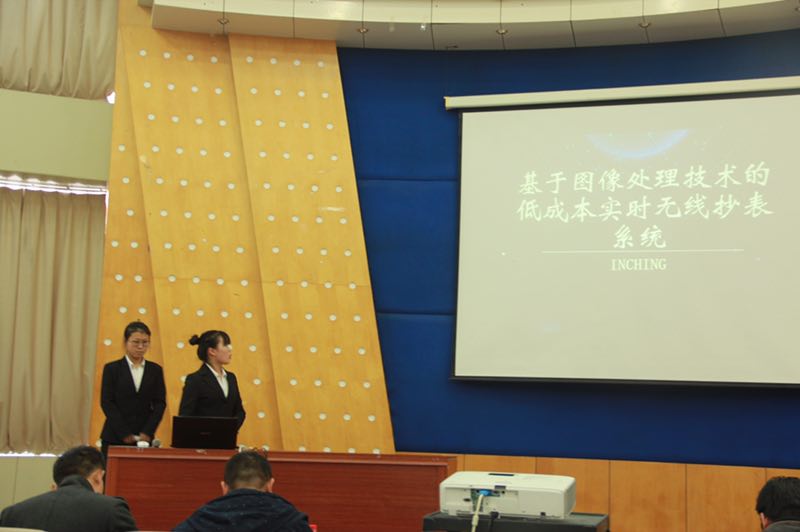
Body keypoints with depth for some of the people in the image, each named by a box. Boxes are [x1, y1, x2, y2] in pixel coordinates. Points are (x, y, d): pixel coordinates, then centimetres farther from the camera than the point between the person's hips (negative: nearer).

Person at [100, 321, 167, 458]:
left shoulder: (155, 370, 8)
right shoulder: (112, 369, 2)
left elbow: (160, 403, 4)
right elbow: (107, 403, -4)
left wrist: (147, 432, -8)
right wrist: (124, 434, -11)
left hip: (144, 438, 1)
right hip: (115, 438, -1)